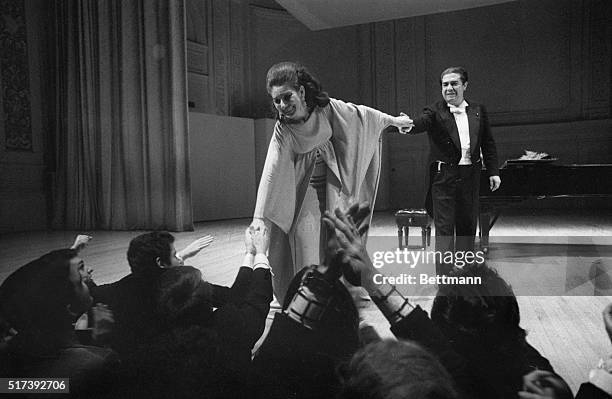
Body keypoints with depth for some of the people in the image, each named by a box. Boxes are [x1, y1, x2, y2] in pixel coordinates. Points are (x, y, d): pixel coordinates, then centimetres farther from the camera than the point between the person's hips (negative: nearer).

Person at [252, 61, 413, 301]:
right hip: (304, 189, -2)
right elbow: (271, 171, -28)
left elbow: (360, 114, 0)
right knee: (304, 235, -11)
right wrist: (259, 217, -35)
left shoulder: (327, 108, -15)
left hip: (332, 184, 2)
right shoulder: (282, 130, -20)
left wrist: (394, 121, 14)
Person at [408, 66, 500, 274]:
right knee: (444, 229, -1)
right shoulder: (435, 112, -3)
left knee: (467, 227, 13)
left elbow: (488, 144, 12)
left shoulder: (478, 111, 9)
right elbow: (419, 123, -24)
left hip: (470, 177, 4)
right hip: (443, 177, -4)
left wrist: (493, 172, 7)